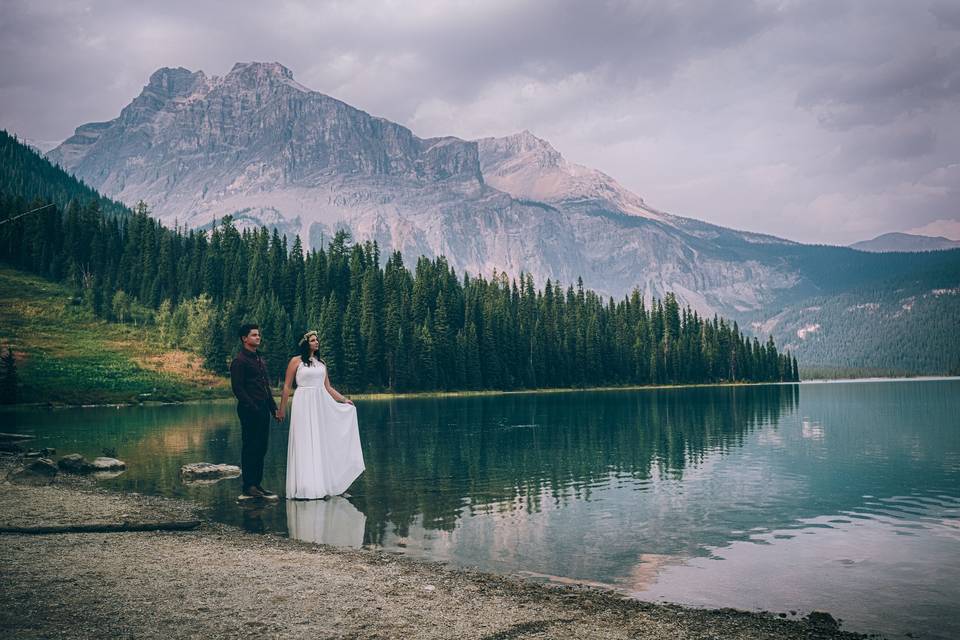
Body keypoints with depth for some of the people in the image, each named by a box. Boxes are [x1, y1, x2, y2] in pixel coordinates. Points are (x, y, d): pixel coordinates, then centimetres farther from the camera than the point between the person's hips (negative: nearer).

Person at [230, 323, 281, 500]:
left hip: (263, 411, 9)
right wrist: (252, 407, -18)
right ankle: (248, 487, 1)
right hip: (250, 412, -8)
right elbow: (237, 388, -13)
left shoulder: (259, 359, 20)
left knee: (261, 448, 10)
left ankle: (257, 484, 17)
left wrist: (274, 408, 18)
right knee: (250, 447, -4)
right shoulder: (239, 361, -7)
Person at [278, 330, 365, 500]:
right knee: (305, 444, -5)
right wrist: (282, 409, -3)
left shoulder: (321, 363, 15)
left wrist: (344, 399, 12)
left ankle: (322, 485, 11)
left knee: (322, 443, 5)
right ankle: (305, 488, -2)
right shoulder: (296, 361, 1)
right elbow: (287, 387, 0)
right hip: (303, 405, -5)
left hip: (321, 405, 5)